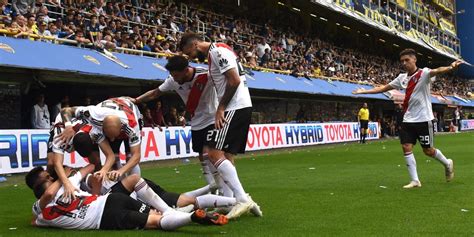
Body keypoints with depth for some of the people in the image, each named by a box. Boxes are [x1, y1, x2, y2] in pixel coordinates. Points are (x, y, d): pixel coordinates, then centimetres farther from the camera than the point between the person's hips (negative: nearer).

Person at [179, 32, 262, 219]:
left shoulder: (217, 51, -10)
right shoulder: (214, 54, 20)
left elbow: (234, 81, -19)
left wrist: (221, 108, -13)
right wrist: (222, 108, 14)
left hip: (235, 108, -10)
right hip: (242, 107, 10)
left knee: (215, 153, -13)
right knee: (226, 156, 10)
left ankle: (243, 199, -15)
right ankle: (243, 200, 10)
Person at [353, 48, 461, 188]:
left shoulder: (424, 73, -10)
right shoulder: (402, 78, 7)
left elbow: (437, 71, -33)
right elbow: (384, 88, 18)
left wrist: (450, 67, -54)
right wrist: (364, 91, 17)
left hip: (423, 119, -5)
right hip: (408, 120, 6)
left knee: (428, 151, 3)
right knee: (406, 148, -5)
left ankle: (447, 163, 33)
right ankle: (415, 181, 2)